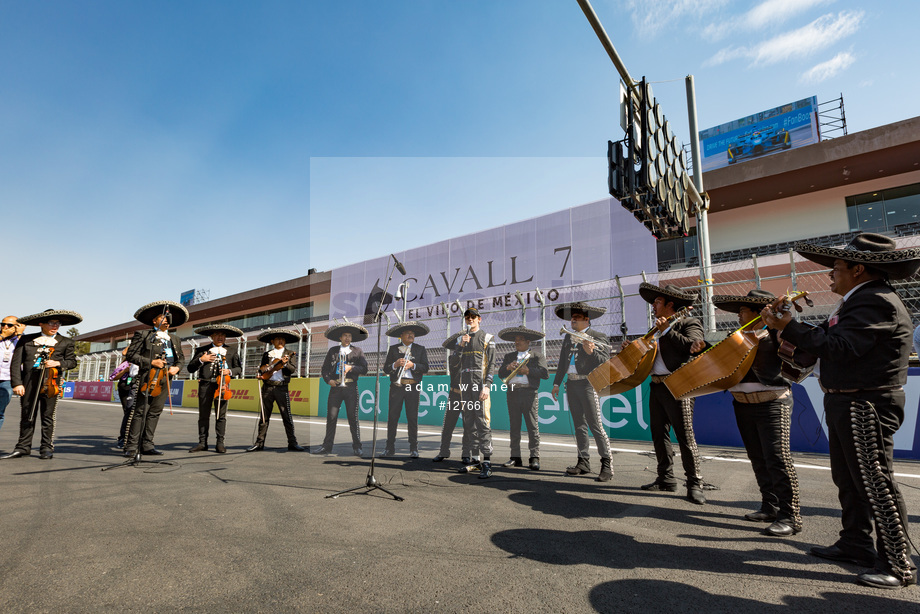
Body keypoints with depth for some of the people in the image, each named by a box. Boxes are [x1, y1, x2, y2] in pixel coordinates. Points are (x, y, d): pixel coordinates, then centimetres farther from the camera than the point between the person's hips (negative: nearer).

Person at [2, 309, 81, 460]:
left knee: (48, 416, 1)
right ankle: (23, 447, 16)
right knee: (27, 415, 7)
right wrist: (17, 383, -2)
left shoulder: (66, 342, 12)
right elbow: (16, 362, 6)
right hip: (29, 382, 1)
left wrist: (59, 363, -8)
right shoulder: (26, 339, 11)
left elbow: (72, 361, 13)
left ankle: (47, 448, 8)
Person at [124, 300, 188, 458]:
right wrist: (151, 362, -13)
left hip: (166, 379, 5)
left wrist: (177, 367, 3)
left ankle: (147, 445, 12)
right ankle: (132, 447, -1)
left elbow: (181, 358, 24)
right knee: (141, 412, -7)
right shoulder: (143, 335, 3)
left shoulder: (174, 339, 18)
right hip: (149, 378, -5)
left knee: (155, 412, 7)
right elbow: (131, 355, -2)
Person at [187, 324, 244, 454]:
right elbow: (190, 368, 11)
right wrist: (201, 360, -6)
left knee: (221, 415, -1)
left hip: (222, 384, 0)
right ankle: (202, 442, 12)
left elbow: (239, 368, 15)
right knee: (203, 415, 3)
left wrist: (230, 371, -4)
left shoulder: (232, 351, 14)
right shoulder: (202, 350, 13)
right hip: (205, 384, 1)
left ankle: (220, 443, 5)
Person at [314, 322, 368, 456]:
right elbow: (324, 369, 14)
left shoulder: (357, 351, 10)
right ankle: (327, 446, 10)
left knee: (353, 417, -1)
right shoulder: (332, 351, 14)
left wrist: (351, 368, -11)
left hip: (351, 387, -1)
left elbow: (364, 369, 3)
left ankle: (357, 446, 7)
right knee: (331, 416, 0)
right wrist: (328, 379, -2)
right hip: (335, 387, 2)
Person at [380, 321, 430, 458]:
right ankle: (390, 448, 11)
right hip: (396, 386, 1)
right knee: (392, 417, 0)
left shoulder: (420, 349, 11)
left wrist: (413, 365, -14)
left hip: (413, 387, 0)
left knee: (413, 418, 1)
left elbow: (425, 368, 2)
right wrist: (395, 364, -14)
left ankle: (414, 449, 11)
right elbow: (386, 369, 5)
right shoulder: (393, 349, 11)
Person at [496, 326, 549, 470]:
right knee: (514, 427, 5)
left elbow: (545, 374, -4)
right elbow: (500, 374, 11)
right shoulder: (509, 356, 20)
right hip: (513, 393, 4)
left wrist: (528, 370, -12)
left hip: (529, 393, -4)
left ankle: (534, 458, 1)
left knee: (533, 426, -4)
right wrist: (508, 367, -9)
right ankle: (515, 457, 11)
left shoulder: (537, 356, 9)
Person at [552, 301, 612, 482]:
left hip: (587, 384, -6)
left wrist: (591, 352, -27)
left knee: (595, 425, -8)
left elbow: (605, 362, -10)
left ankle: (607, 465, -1)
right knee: (579, 425, 9)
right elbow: (562, 362, 21)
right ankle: (584, 462, 16)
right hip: (571, 384, 6)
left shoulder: (598, 337, -2)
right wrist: (556, 383, 18)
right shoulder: (569, 337, 17)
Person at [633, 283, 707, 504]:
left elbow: (693, 347, -21)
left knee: (684, 435, -6)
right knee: (658, 433, 10)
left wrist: (666, 331, -20)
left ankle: (694, 484, 5)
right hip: (656, 386, 8)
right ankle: (666, 479, 21)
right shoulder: (658, 329, 21)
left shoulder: (690, 323, -3)